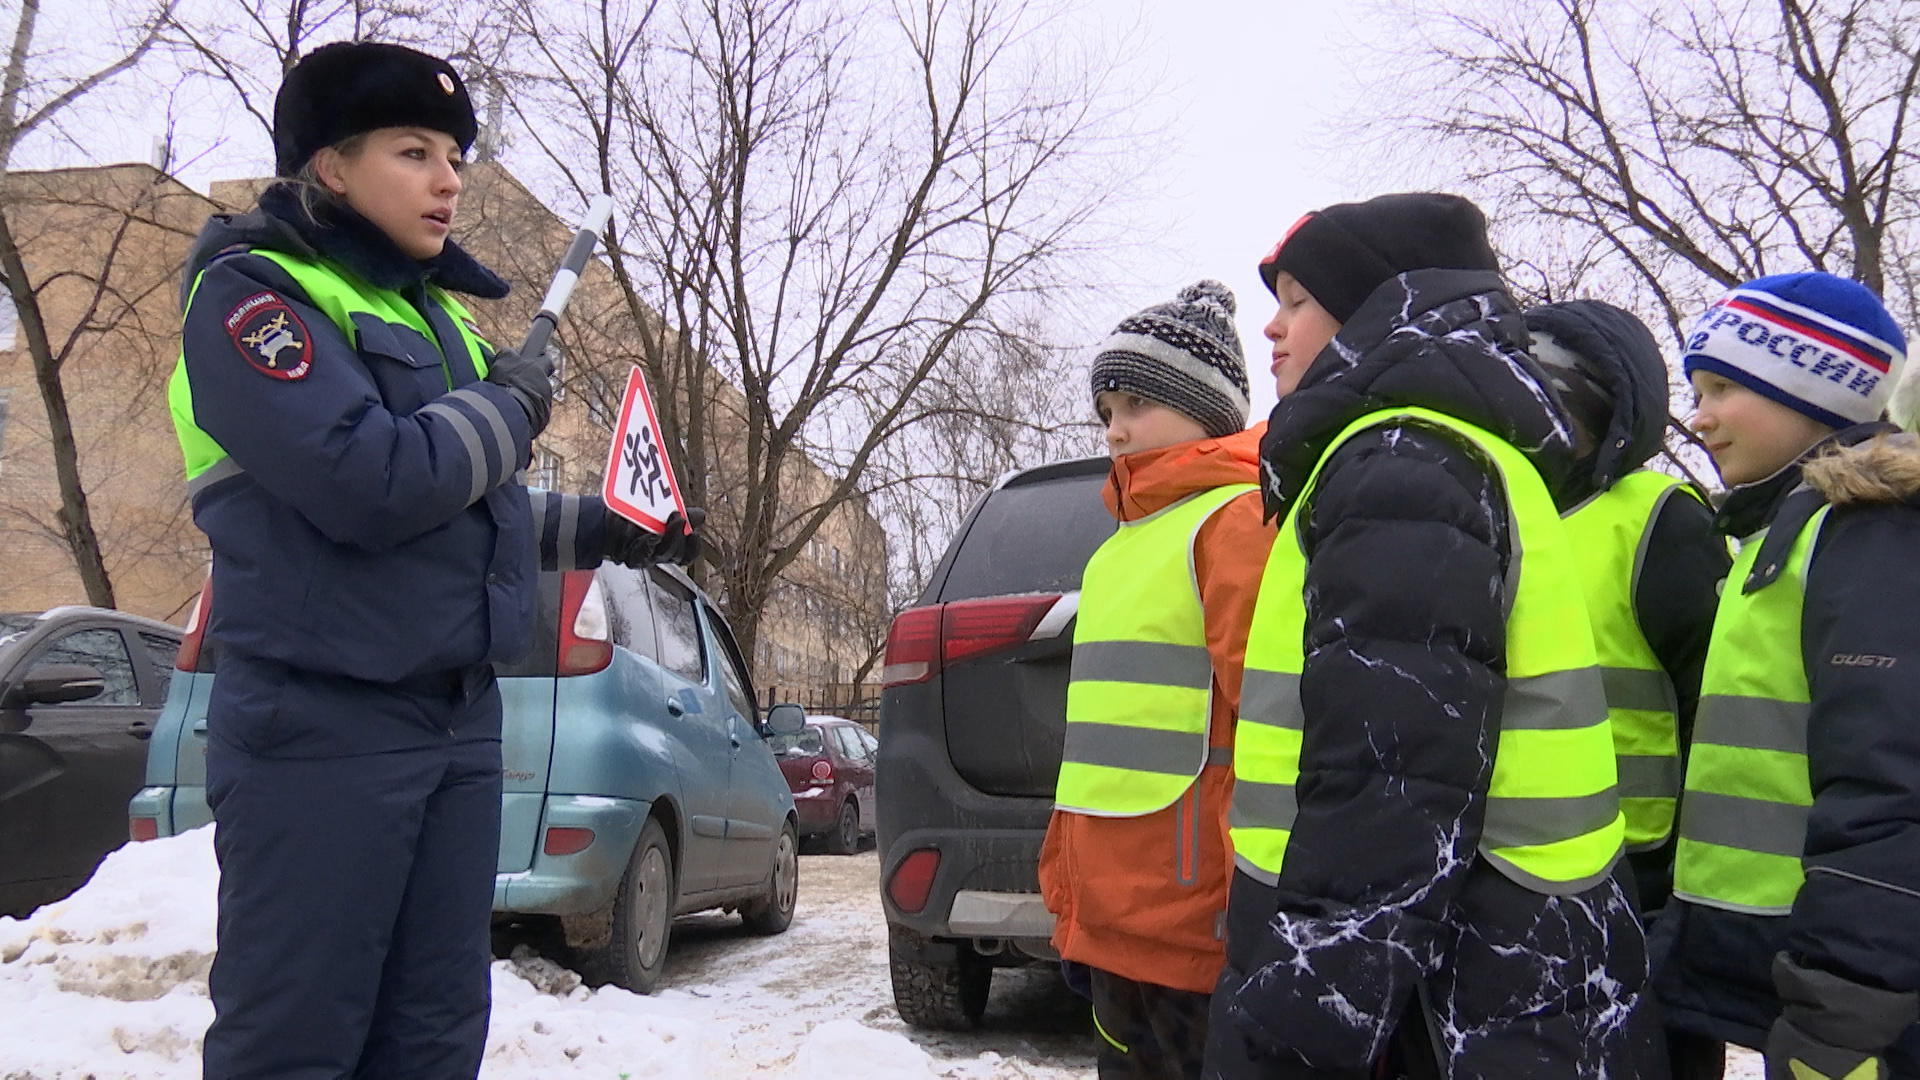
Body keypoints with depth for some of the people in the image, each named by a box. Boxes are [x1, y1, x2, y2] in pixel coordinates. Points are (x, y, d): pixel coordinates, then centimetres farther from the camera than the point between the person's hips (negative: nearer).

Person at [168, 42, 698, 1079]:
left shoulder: (434, 312, 17)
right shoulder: (250, 290, -7)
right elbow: (372, 486, -23)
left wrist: (604, 530, 18)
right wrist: (507, 408, -8)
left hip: (462, 718, 8)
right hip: (320, 726, -8)